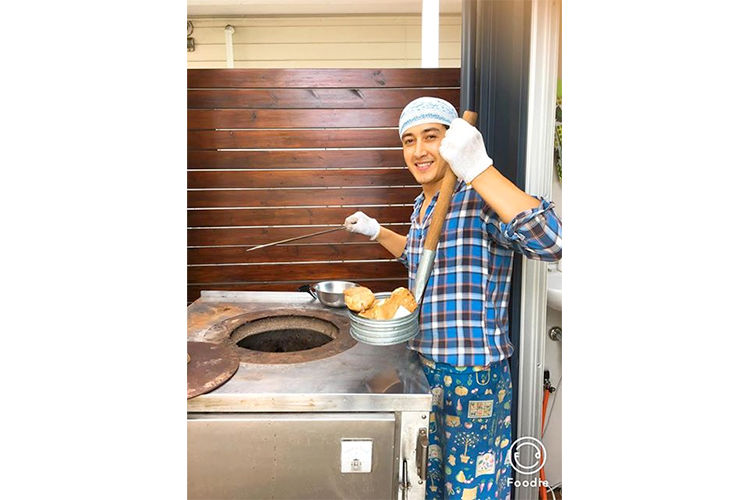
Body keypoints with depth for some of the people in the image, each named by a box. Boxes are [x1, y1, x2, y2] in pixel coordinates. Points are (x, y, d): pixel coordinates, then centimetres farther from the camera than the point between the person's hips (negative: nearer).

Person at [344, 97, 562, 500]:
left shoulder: (482, 202, -18)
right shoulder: (422, 204, 8)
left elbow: (551, 243, -38)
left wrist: (478, 168, -40)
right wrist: (376, 231, 23)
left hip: (473, 376, -8)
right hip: (424, 365, 8)